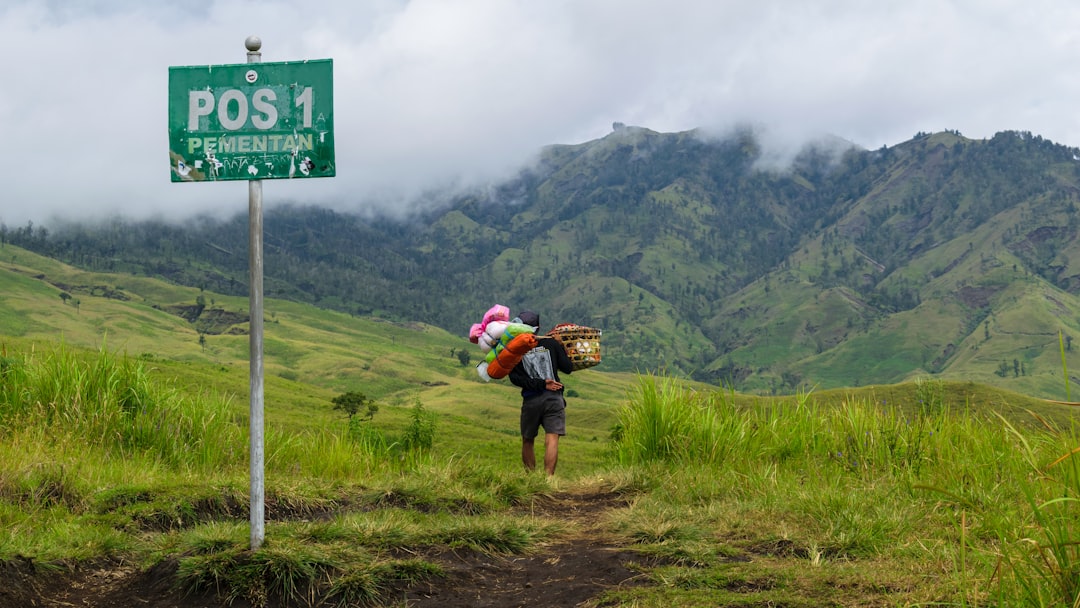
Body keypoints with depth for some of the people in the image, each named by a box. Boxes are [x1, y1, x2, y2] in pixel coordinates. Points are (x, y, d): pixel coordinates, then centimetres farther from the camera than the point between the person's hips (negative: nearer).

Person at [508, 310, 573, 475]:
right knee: (552, 439, -9)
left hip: (530, 400, 0)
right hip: (553, 399, 0)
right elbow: (568, 368, 7)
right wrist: (562, 349, 24)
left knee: (528, 440, 16)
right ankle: (548, 477, -22)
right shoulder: (551, 343, 4)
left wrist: (541, 384, -9)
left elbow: (515, 378, -8)